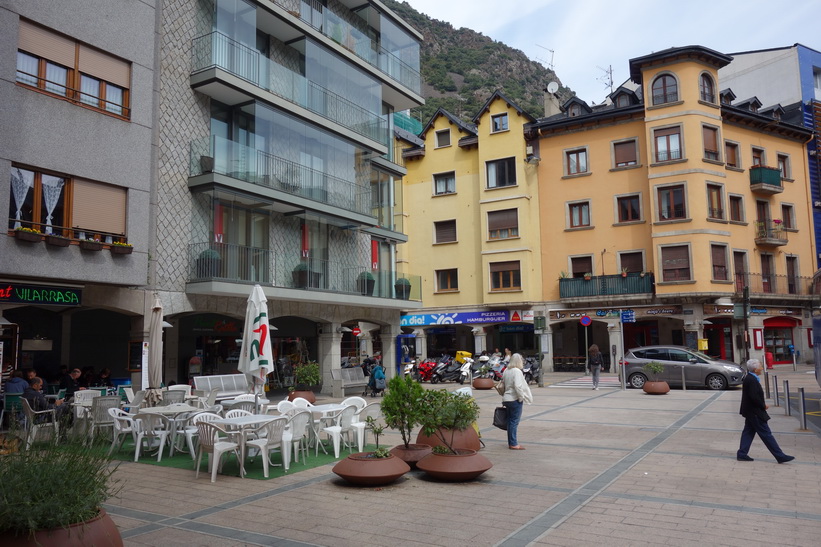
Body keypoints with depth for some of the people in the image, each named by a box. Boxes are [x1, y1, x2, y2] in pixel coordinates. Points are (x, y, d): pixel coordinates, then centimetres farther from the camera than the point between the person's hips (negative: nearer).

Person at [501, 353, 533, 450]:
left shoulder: (506, 371, 10)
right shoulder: (517, 371, -16)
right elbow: (518, 386, -25)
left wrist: (503, 400, 19)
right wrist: (521, 397, -12)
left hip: (507, 399, 8)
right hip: (515, 399, -8)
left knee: (510, 421, 14)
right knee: (514, 421, -3)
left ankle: (511, 443, 21)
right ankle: (514, 444, 0)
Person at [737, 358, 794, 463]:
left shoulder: (748, 378, 10)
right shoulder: (752, 380, -22)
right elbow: (754, 397, -27)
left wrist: (762, 405, 10)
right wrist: (763, 405, -12)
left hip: (750, 412, 10)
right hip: (754, 412, -10)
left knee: (748, 432, 13)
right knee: (766, 434, -3)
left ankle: (742, 454, 17)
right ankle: (780, 456, 4)